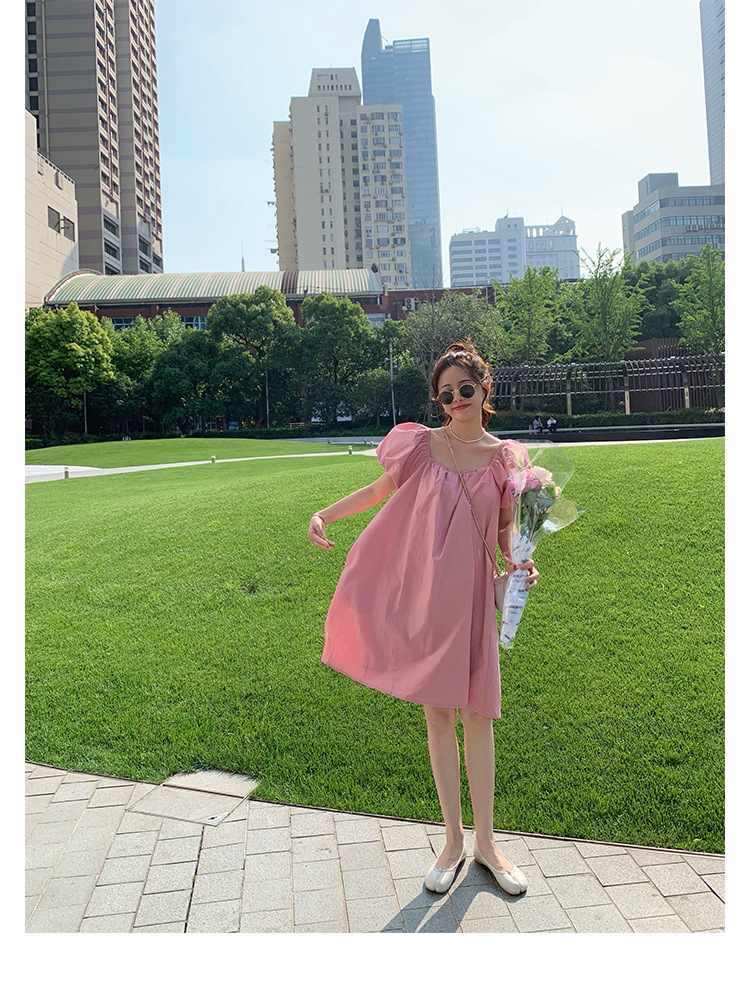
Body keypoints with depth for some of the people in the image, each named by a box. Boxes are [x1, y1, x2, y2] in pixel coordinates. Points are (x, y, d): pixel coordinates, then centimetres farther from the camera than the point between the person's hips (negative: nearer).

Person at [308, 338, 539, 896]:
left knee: (477, 714, 6)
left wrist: (519, 563, -9)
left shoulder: (505, 457, 1)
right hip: (421, 592, 0)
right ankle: (453, 841, 24)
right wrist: (325, 514, 4)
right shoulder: (422, 445, 0)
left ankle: (485, 842, 24)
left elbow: (505, 529, 10)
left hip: (470, 594, 0)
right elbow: (381, 489, 13)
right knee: (438, 715, 8)